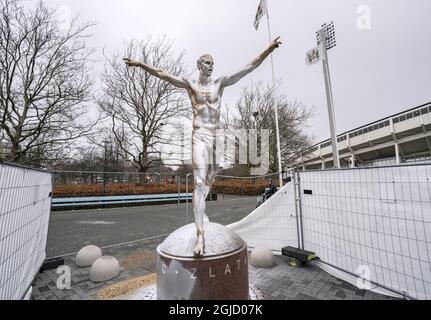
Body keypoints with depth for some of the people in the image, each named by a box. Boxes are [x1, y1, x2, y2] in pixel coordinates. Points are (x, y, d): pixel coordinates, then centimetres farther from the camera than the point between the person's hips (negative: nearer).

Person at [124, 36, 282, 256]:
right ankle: (200, 234, -14)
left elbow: (248, 68, 9)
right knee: (199, 182, -14)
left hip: (216, 137, 4)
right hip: (200, 136, -4)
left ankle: (200, 210, 42)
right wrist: (141, 64, -7)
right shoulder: (190, 84, 8)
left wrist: (268, 50, 6)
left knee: (210, 178, 15)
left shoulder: (220, 83, 12)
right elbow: (163, 74, 2)